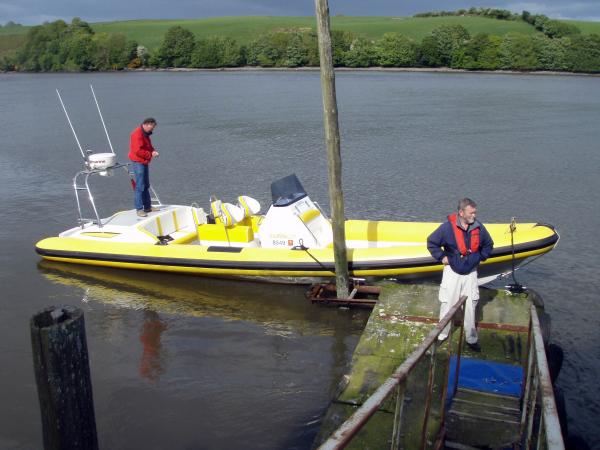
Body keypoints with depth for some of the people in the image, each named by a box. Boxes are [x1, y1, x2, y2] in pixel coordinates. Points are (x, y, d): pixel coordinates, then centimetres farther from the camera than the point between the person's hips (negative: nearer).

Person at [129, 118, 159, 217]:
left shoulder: (145, 134, 14)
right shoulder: (137, 134, -18)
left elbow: (148, 146, 24)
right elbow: (138, 151, -25)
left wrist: (153, 151, 3)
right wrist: (150, 154, -17)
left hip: (144, 162, 11)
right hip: (138, 162, -11)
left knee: (146, 186, 16)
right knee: (139, 187, -9)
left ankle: (147, 207, 25)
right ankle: (139, 209, -6)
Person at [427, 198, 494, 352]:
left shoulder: (478, 228, -4)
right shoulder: (448, 227, -16)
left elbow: (488, 244, 15)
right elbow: (431, 242, -4)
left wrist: (480, 257, 6)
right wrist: (442, 257, -7)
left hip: (471, 273, 3)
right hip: (452, 272, -3)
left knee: (470, 306, 8)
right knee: (447, 304, 4)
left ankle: (471, 338, 20)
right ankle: (442, 335, 20)